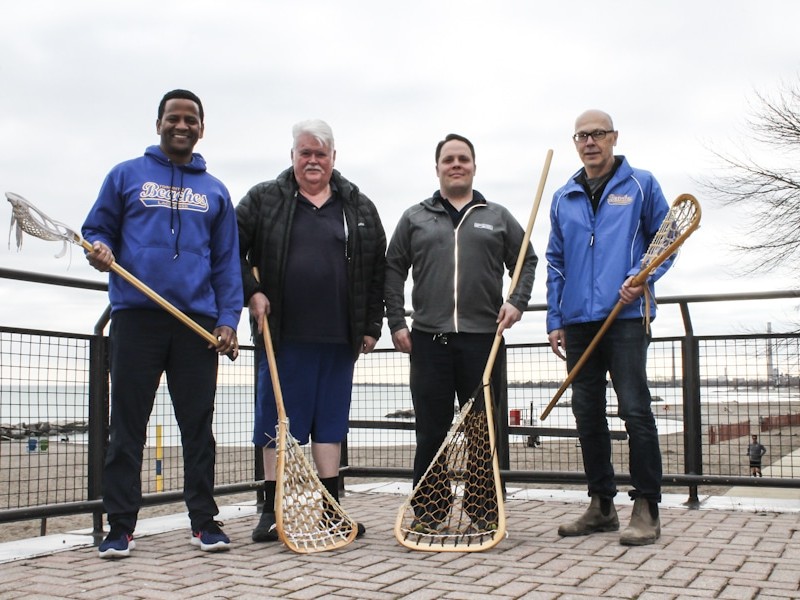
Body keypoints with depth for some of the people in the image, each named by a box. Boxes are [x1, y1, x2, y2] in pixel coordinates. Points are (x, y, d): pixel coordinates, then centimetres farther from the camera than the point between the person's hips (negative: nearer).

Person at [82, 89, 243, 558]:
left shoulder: (215, 191, 15)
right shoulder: (126, 176, 11)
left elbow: (227, 261, 11)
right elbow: (98, 229, 12)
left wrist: (228, 319, 1)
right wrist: (100, 248, -12)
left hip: (198, 321, 1)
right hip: (136, 314, -1)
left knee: (199, 425, 5)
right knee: (127, 424, 1)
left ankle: (204, 520, 13)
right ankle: (121, 525, 8)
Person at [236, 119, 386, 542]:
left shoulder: (359, 208, 11)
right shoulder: (263, 200, 5)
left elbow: (377, 272, 11)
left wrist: (371, 326, 7)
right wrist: (251, 292, -5)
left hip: (338, 337, 2)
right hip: (283, 334, -2)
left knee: (331, 420, 8)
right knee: (277, 419, 3)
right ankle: (273, 510, 11)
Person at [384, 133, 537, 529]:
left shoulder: (498, 217, 14)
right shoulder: (415, 218, 13)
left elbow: (526, 261, 15)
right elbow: (393, 270, 12)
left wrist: (517, 301, -1)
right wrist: (397, 322, 3)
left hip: (483, 338, 0)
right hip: (428, 339, 0)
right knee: (431, 433, 3)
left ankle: (486, 516, 15)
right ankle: (428, 517, 13)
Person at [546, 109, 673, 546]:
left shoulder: (641, 185, 5)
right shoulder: (563, 199, 15)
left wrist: (642, 276, -14)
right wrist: (555, 321, 9)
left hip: (625, 317, -4)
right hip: (578, 321, 5)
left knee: (635, 410, -8)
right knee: (587, 415, 7)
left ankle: (646, 509, 2)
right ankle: (602, 505, 18)